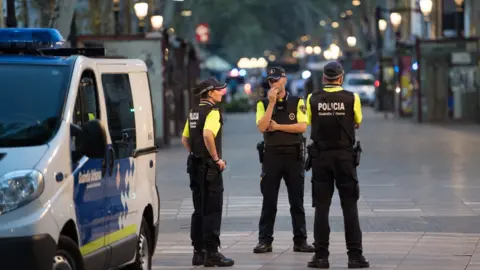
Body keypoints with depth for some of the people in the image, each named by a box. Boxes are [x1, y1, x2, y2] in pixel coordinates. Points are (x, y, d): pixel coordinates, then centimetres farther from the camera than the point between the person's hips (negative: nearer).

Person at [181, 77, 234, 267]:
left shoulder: (194, 112, 14)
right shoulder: (212, 111, -13)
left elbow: (185, 139, 18)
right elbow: (207, 134, -29)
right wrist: (216, 158, -21)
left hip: (195, 164, 9)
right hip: (209, 167, -9)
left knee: (199, 210, 13)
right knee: (212, 211, -5)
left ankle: (198, 252, 15)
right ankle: (211, 253, -6)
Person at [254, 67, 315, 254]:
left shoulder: (297, 102, 3)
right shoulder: (263, 104, 5)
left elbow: (302, 126, -8)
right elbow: (262, 127, -11)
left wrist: (278, 126, -8)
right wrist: (272, 102, -13)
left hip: (293, 155, 0)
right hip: (271, 155, 0)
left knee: (297, 201, 4)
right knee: (269, 201, 2)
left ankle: (300, 241, 10)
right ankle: (265, 240, 6)